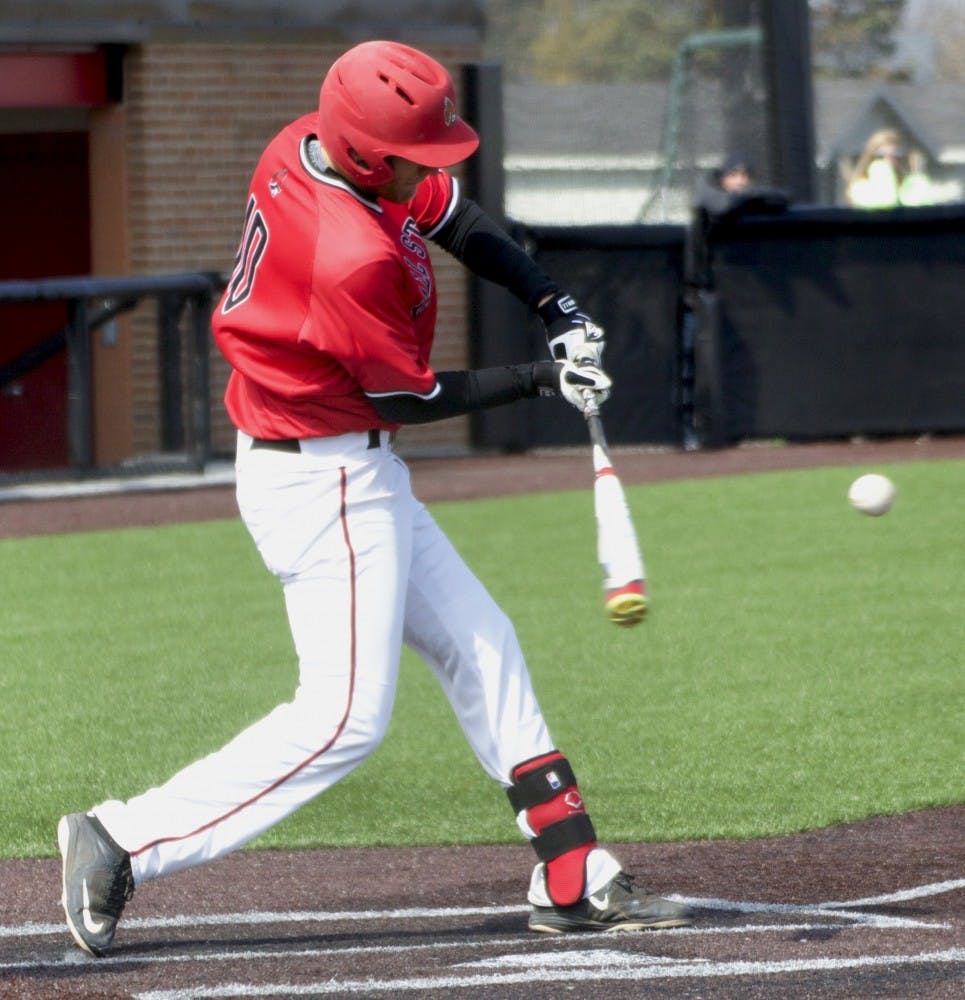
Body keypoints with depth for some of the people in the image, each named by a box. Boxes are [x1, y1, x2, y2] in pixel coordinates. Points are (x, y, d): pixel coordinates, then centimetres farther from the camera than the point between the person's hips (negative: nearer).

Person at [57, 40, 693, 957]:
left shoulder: (309, 146, -3)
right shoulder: (353, 259, -30)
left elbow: (456, 219, 13)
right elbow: (411, 398, -16)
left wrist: (554, 306, 2)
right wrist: (541, 380, -6)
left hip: (355, 474, 11)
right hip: (324, 484, -11)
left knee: (482, 652, 14)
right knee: (344, 717, -10)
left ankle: (575, 881, 18)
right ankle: (124, 841, -7)